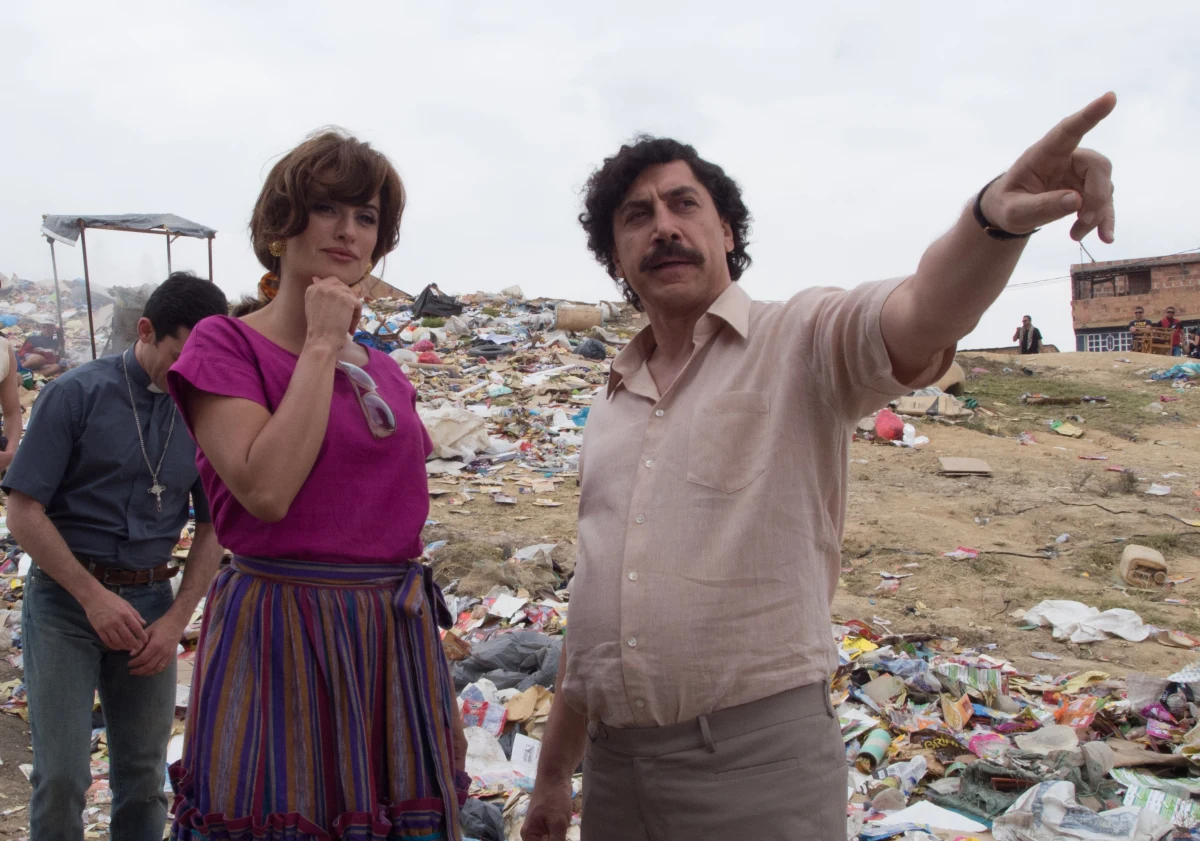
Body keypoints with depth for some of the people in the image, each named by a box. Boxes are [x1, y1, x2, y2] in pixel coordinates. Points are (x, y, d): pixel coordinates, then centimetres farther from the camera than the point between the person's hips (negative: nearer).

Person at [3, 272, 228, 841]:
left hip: (151, 601, 3)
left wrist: (177, 619, -1)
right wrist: (94, 596, -14)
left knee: (144, 776, 10)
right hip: (64, 597, -3)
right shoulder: (76, 394, -7)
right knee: (62, 776, -5)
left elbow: (211, 527, 8)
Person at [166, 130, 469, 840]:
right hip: (281, 640, -5)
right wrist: (322, 346, -14)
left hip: (398, 640, 6)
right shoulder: (226, 343, -5)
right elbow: (266, 489, -21)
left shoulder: (383, 370, 12)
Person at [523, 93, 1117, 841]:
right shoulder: (612, 409, 12)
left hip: (756, 758, -5)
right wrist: (555, 772, 19)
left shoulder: (800, 343, -4)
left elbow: (922, 318, -27)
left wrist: (996, 217, -48)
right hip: (614, 764, 6)